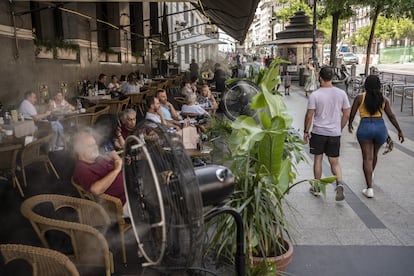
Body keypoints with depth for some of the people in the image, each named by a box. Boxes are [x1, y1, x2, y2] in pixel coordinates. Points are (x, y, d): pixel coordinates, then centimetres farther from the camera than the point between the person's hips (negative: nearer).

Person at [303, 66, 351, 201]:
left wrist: (306, 131, 3)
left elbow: (309, 116, -9)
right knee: (335, 162, 12)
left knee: (318, 159, 13)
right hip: (335, 133, 2)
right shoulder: (341, 93, 0)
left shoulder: (315, 95, -11)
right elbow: (346, 115, 4)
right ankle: (339, 184, -9)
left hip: (318, 132, -2)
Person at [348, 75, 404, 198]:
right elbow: (391, 116, 4)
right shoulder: (384, 99, 3)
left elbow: (352, 114, 2)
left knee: (367, 158, -1)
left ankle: (369, 188, -6)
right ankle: (371, 173, 51)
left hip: (365, 128, -3)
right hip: (380, 127, 3)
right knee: (374, 153, 26)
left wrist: (350, 125, 20)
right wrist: (399, 131, 12)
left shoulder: (360, 98, -4)